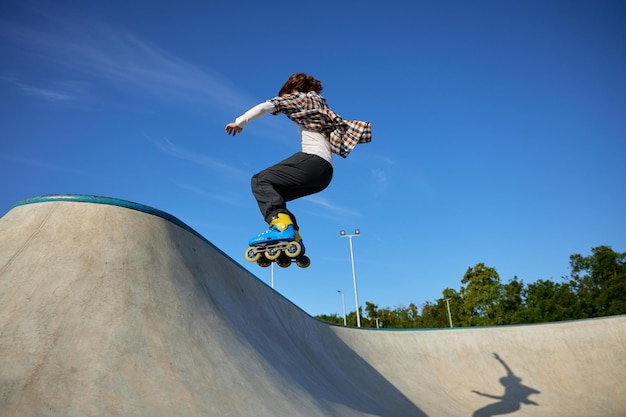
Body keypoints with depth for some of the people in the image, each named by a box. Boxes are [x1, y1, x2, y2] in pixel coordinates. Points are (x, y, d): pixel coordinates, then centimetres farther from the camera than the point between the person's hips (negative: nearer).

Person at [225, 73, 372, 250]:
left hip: (313, 158, -9)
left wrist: (239, 122, 4)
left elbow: (265, 107, 2)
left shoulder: (300, 97, 12)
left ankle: (281, 225, -36)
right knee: (274, 192, 14)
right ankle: (293, 238, 0)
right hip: (325, 171, 9)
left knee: (260, 180, -12)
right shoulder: (320, 106, 35)